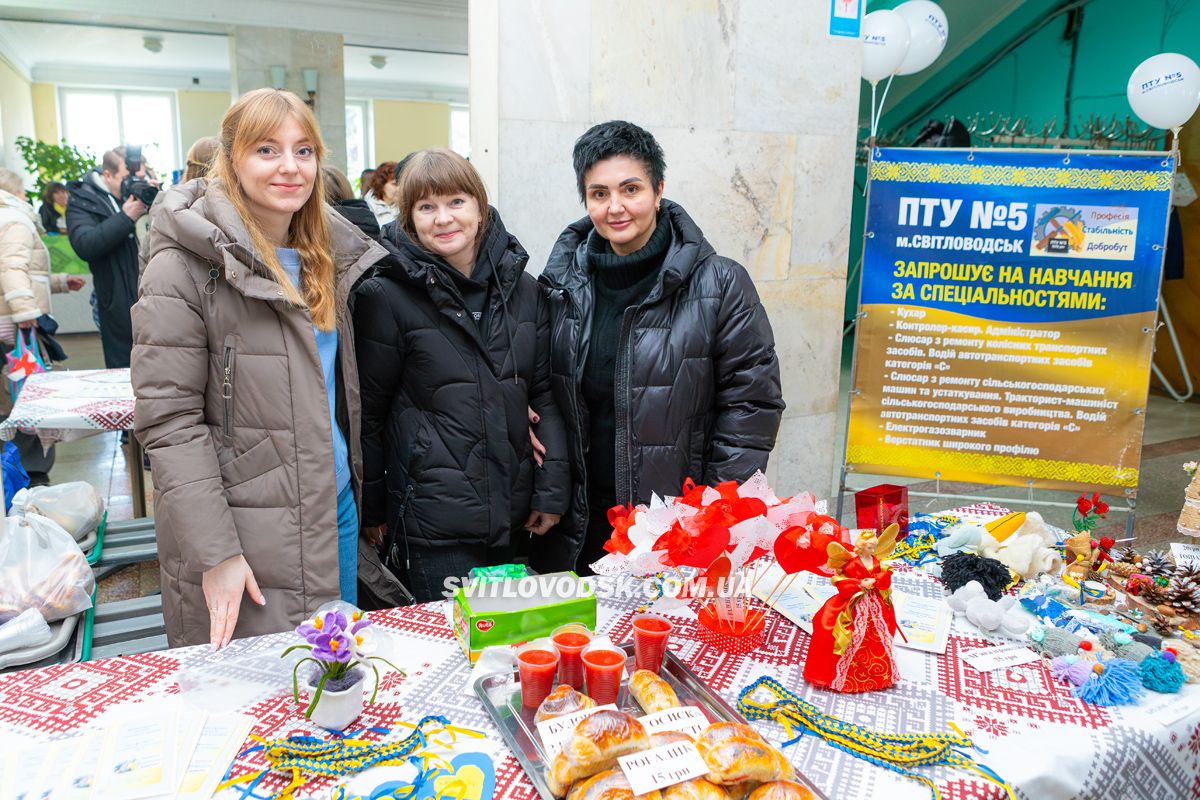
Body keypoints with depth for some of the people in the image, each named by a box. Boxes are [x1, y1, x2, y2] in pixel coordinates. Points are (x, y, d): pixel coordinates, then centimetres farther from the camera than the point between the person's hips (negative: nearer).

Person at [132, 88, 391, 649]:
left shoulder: (328, 255, 8)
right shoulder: (186, 269, -11)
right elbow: (168, 422, -14)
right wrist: (216, 553, -18)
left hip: (338, 512, 6)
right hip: (247, 538, -6)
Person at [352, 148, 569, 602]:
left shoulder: (522, 290, 5)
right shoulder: (386, 297, -7)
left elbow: (544, 395, 8)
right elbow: (368, 413, -1)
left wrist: (551, 491, 3)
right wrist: (372, 511, 3)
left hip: (510, 514, 4)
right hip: (432, 523, -4)